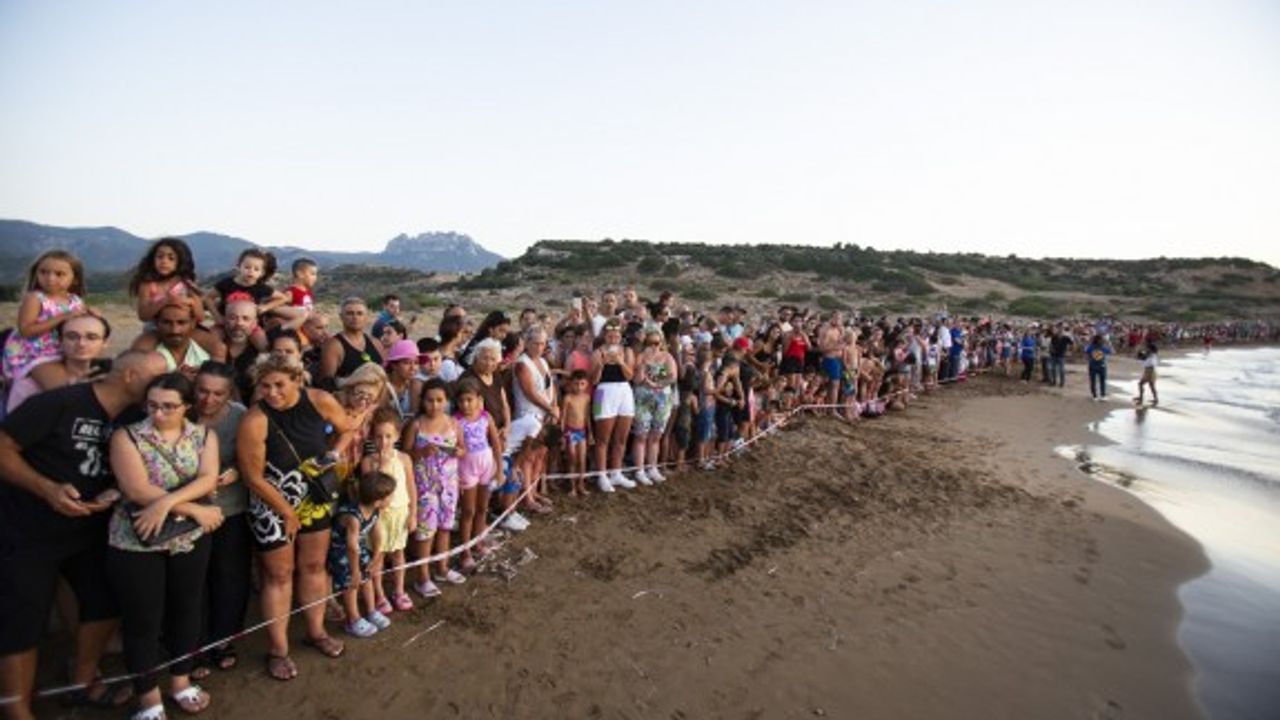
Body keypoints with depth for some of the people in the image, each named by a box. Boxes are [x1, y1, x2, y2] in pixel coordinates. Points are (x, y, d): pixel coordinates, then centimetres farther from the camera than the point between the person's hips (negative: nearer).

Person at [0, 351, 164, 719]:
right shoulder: (59, 403, -22)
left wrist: (114, 494, -13)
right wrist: (48, 489, -29)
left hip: (88, 531, 7)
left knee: (106, 603, 11)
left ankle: (83, 684, 33)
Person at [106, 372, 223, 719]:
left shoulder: (204, 435, 0)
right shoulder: (127, 436, -10)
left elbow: (208, 479, -13)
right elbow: (138, 490, -18)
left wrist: (166, 502, -27)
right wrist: (197, 511, -18)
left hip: (191, 538, 3)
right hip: (136, 542, -3)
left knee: (186, 609, 15)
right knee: (142, 618, 7)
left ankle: (181, 680, 35)